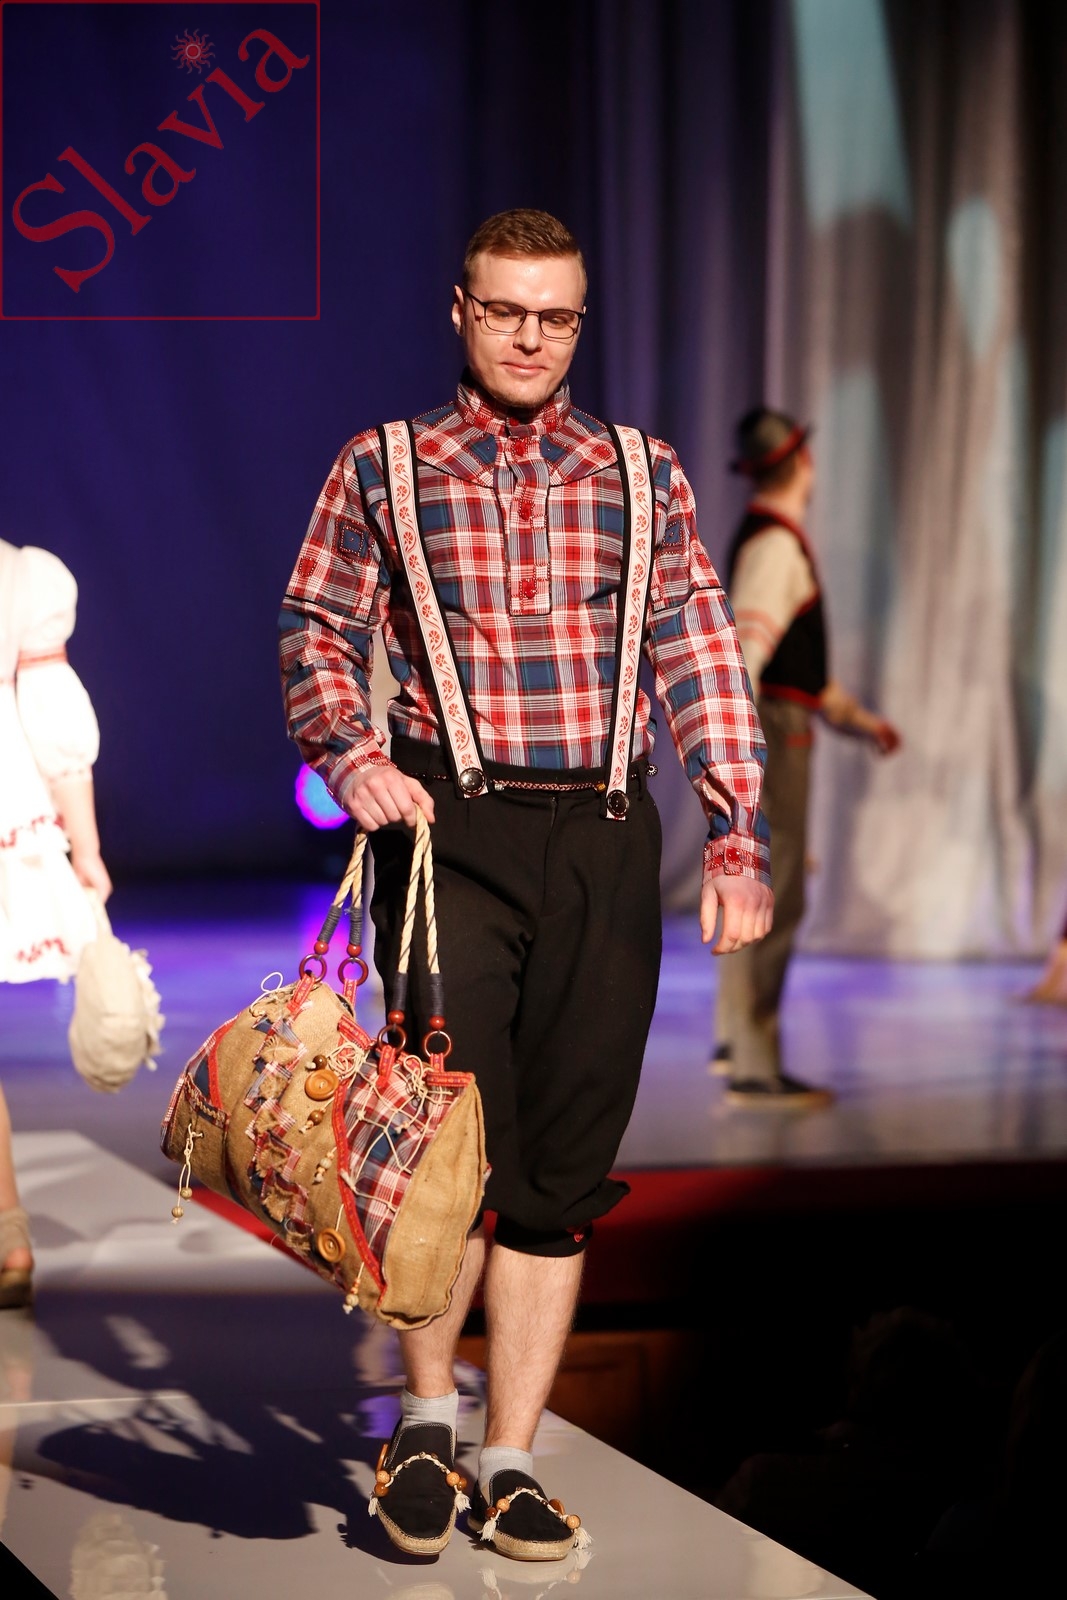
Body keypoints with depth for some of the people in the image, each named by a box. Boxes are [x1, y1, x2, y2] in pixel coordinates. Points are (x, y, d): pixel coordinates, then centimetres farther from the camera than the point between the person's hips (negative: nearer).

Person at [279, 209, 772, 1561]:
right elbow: (316, 632, 8)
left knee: (565, 1162, 3)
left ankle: (509, 1462, 14)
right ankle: (425, 1421, 14)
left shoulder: (643, 476, 13)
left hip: (605, 840, 2)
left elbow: (703, 659, 11)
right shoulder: (382, 469, 9)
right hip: (454, 828, -2)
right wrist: (354, 760, -11)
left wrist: (737, 837, 3)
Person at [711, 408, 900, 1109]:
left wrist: (859, 718, 28)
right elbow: (743, 649, -27)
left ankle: (735, 1039, 32)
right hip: (771, 735, -11)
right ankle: (755, 1071, -9)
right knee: (775, 900, -10)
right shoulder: (775, 545, -16)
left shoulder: (777, 538, 17)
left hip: (779, 728, 11)